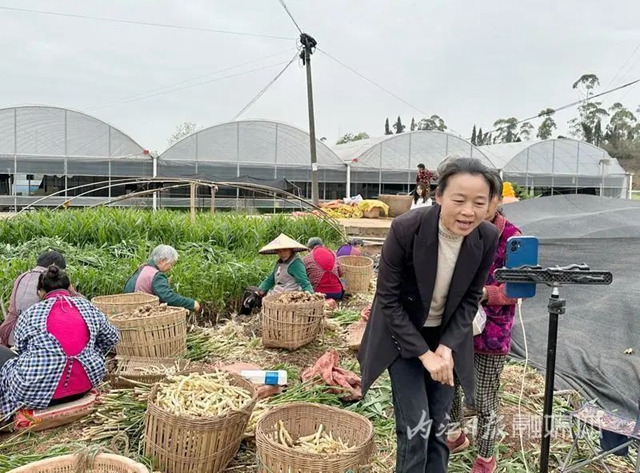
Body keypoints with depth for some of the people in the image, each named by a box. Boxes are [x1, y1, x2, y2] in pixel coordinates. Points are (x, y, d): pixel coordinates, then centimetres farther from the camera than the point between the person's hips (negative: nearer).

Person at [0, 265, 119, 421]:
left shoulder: (30, 314, 0)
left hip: (38, 392, -3)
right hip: (84, 387, 4)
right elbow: (111, 338, 16)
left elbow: (21, 351, 13)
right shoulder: (87, 307, 5)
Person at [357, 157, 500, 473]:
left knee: (439, 424, 10)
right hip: (402, 335, -3)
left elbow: (470, 299, -4)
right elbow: (388, 300, -19)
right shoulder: (405, 229, -28)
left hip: (446, 337, 4)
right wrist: (424, 354, -19)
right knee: (416, 424, -5)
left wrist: (447, 348, -14)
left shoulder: (488, 238, -15)